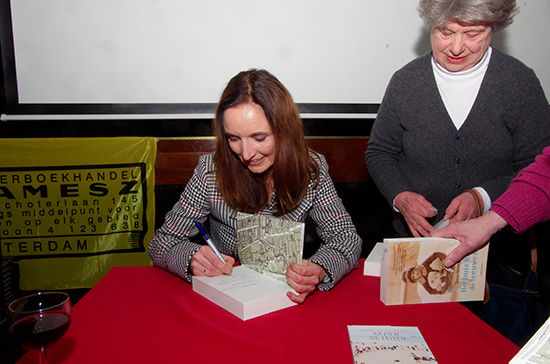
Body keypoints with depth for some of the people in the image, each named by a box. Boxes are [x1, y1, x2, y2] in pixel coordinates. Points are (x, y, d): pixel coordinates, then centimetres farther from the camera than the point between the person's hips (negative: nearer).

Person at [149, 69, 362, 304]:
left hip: (287, 298, 1)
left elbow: (347, 239, -8)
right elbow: (162, 243, -6)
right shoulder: (211, 172, -12)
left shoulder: (312, 170, -8)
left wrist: (319, 270, -31)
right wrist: (192, 259, -29)